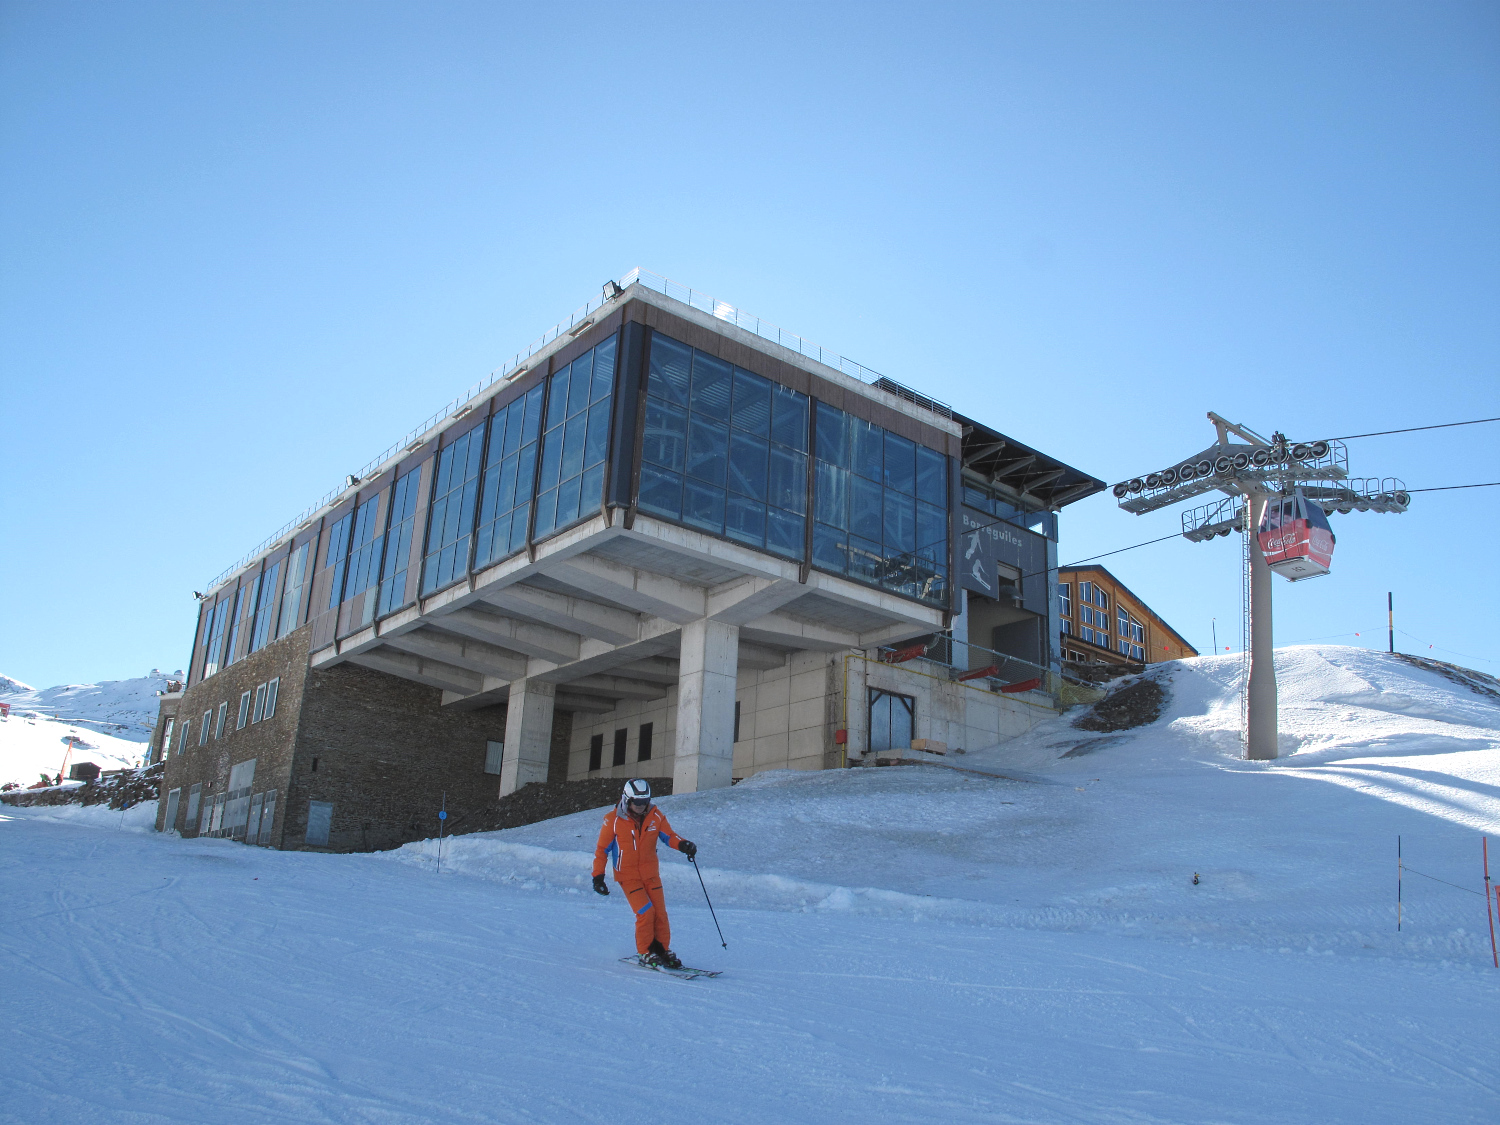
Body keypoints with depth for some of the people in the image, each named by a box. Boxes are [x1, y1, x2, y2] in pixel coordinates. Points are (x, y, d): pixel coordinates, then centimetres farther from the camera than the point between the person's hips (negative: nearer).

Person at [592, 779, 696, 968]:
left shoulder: (655, 815, -3)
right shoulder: (613, 819, -12)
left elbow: (668, 835, 2)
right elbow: (601, 849, -4)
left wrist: (683, 845, -19)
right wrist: (598, 876, -7)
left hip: (651, 873, 4)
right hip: (628, 875, -3)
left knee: (660, 913, 0)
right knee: (646, 912, -14)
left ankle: (663, 950, 16)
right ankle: (645, 953, 3)